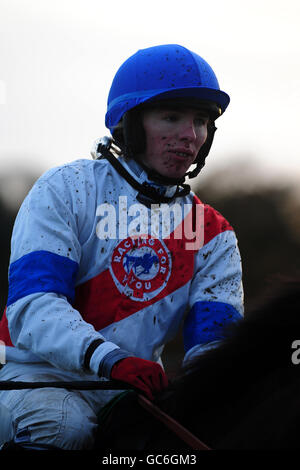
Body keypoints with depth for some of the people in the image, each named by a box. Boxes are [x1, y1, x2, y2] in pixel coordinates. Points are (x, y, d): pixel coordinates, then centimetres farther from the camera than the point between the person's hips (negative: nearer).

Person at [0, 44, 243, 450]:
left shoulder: (214, 236, 11)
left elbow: (212, 338, -2)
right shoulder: (65, 190, -2)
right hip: (37, 373, -3)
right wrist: (111, 359, -35)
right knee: (64, 425, -36)